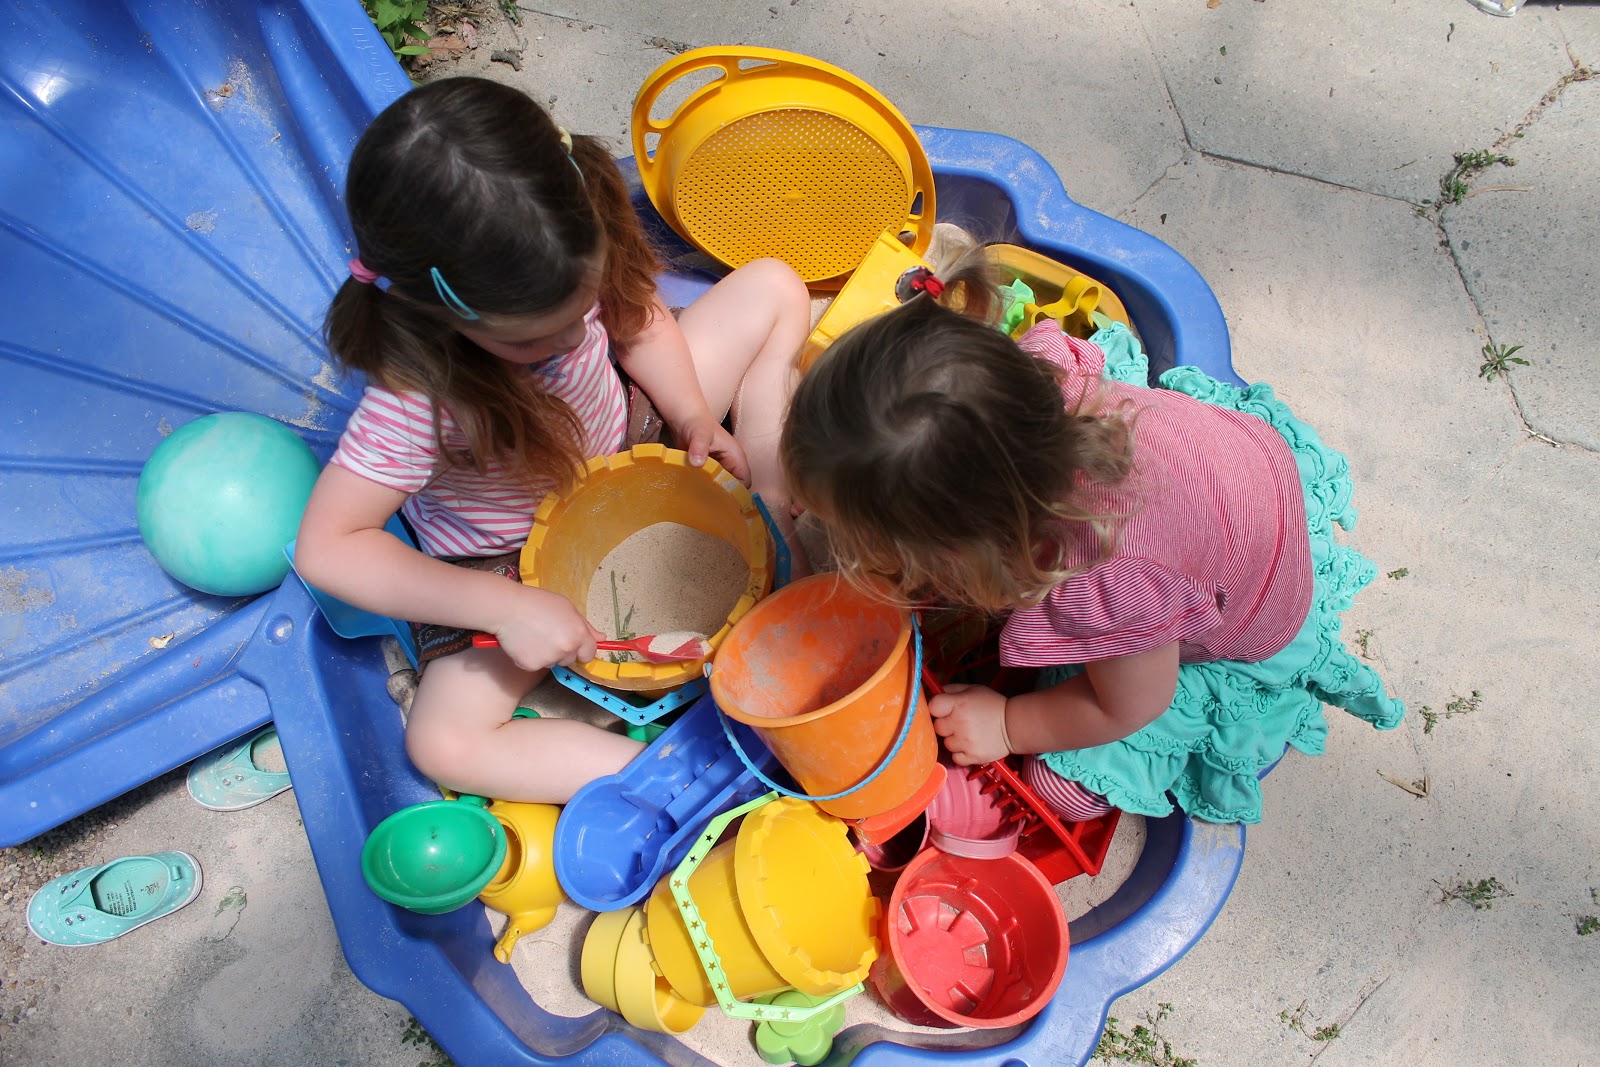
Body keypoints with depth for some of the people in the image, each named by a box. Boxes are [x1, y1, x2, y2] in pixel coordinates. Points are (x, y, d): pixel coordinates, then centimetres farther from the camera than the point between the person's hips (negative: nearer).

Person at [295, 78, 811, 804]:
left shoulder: (575, 248, -25)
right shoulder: (418, 400, -38)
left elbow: (637, 313, -3)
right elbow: (325, 547, -33)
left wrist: (694, 416, -18)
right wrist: (508, 609, -36)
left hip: (626, 432, 4)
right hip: (514, 553, -4)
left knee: (773, 287, -3)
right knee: (443, 743, -20)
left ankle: (775, 538, -5)